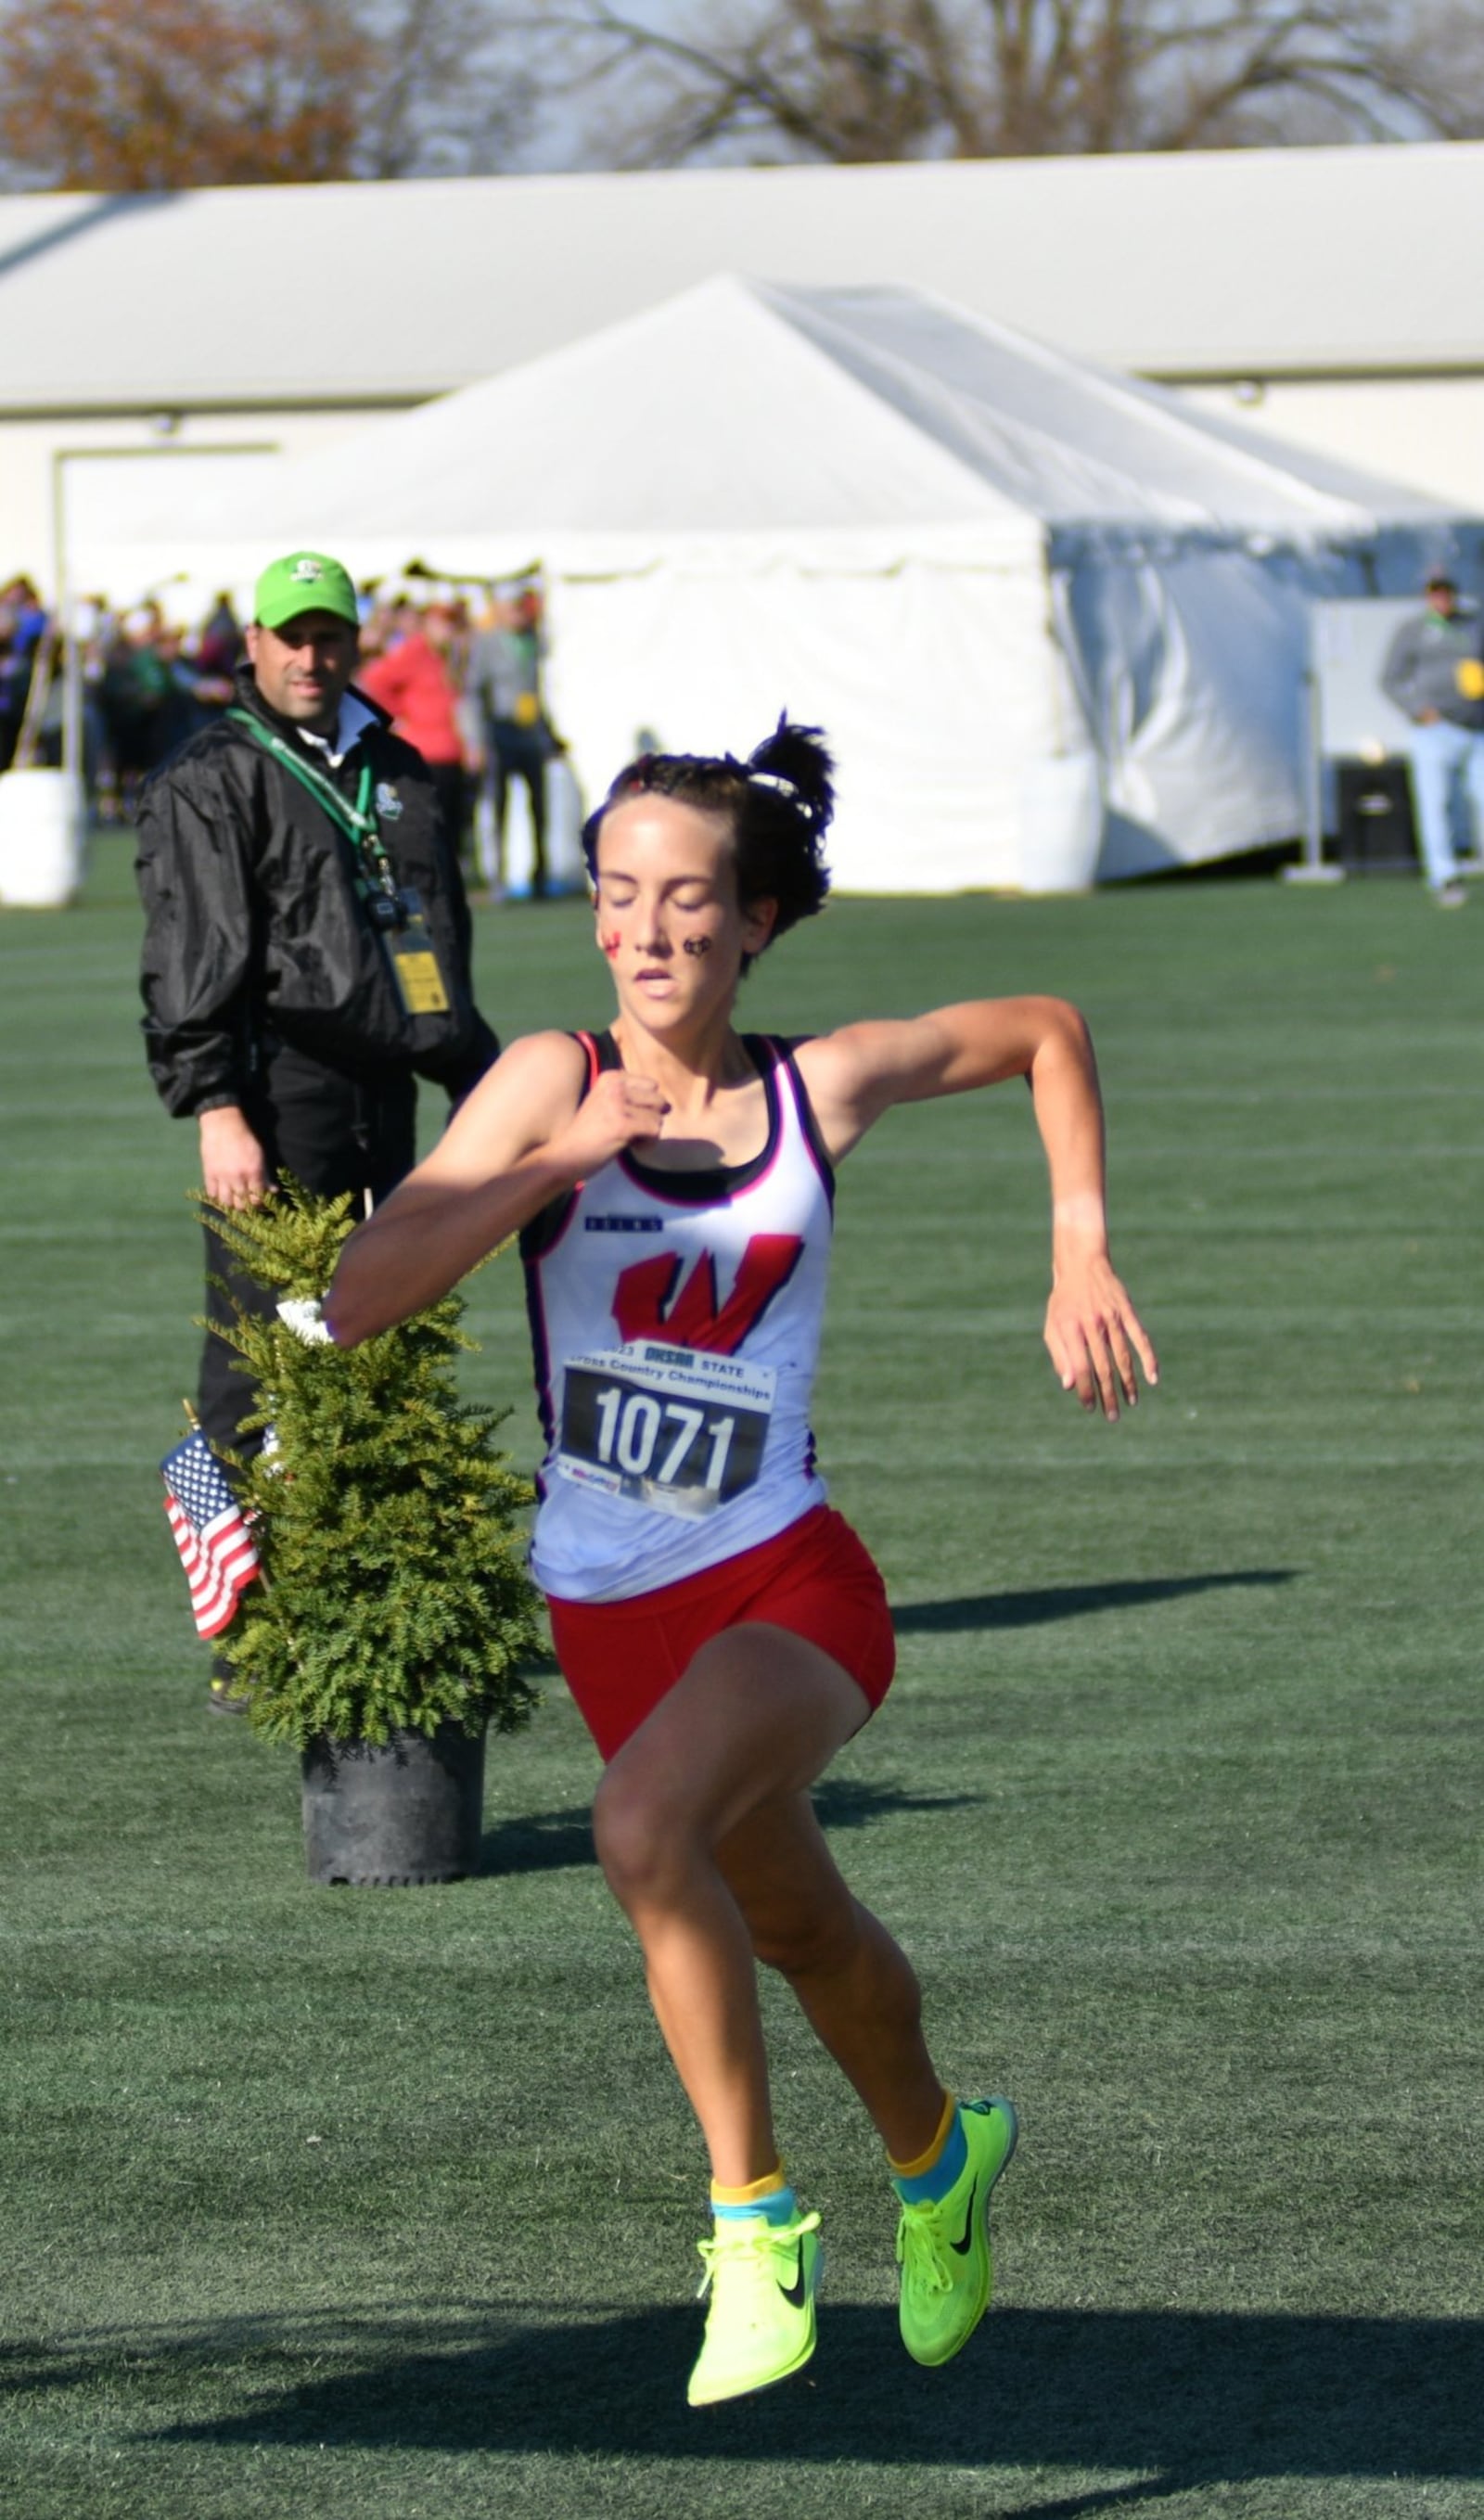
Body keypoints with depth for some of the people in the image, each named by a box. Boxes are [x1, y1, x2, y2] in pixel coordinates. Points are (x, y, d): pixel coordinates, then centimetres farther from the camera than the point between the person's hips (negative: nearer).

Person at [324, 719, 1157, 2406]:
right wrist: (561, 1161, -25)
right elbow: (360, 1302, -16)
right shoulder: (550, 1084, -7)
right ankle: (937, 2157, 54)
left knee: (645, 1827, -33)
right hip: (609, 1612, 3)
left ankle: (754, 2212, -18)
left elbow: (1046, 1033, 14)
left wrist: (1081, 1258, 5)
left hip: (787, 1583, -3)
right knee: (799, 1929, 23)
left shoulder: (824, 1088, -5)